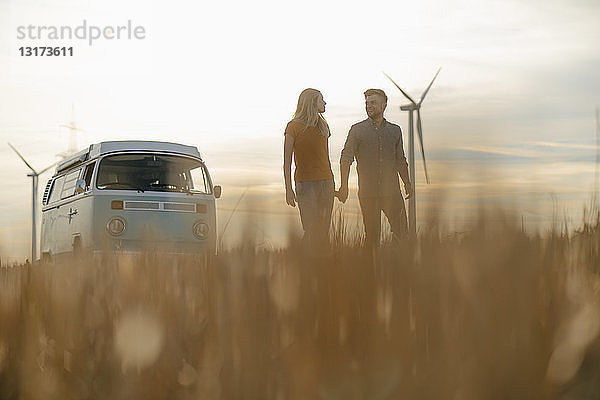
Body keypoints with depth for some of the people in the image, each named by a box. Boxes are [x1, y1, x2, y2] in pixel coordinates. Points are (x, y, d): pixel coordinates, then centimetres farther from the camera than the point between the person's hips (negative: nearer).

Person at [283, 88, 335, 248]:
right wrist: (288, 189, -11)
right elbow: (287, 160, -5)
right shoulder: (293, 127, -3)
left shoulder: (323, 126, 14)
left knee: (324, 231, 2)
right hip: (305, 181, -5)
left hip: (326, 181, 5)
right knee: (311, 231, -11)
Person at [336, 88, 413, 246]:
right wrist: (344, 186, -14)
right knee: (372, 235, 1)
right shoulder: (357, 130, 3)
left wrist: (407, 184, 15)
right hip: (368, 192, -2)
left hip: (392, 191, 2)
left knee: (402, 232, -3)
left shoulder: (395, 130, 11)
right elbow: (346, 158, -4)